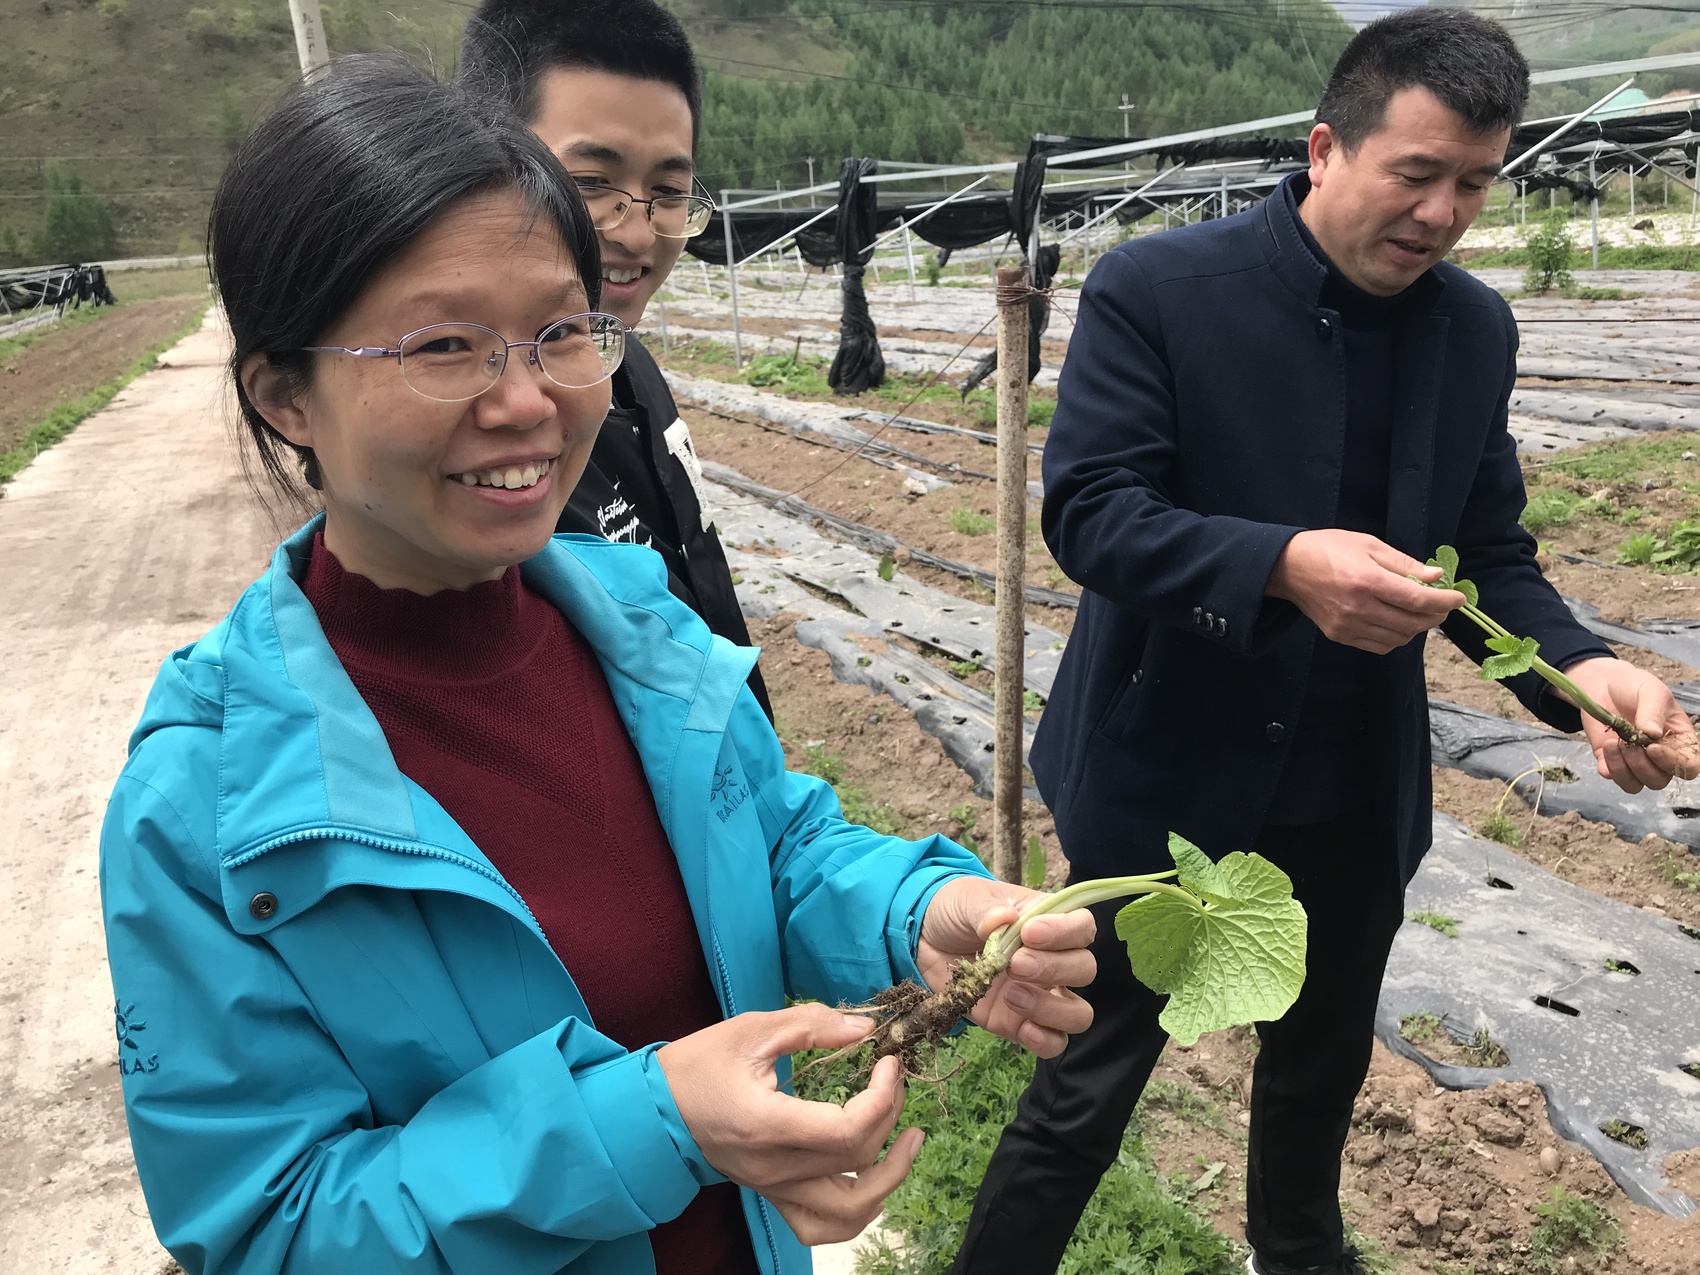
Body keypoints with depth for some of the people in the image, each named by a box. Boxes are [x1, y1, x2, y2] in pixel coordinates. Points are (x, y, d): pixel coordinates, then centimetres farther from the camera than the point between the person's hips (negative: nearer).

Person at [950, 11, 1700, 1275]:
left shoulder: (1477, 329, 2)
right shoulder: (1156, 290, -14)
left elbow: (1489, 548, 4)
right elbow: (1085, 509, -20)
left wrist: (1578, 665, -15)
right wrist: (1283, 565, -36)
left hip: (1357, 793, 6)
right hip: (1170, 779, -5)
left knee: (1324, 1066, 26)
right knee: (1093, 1084, 8)